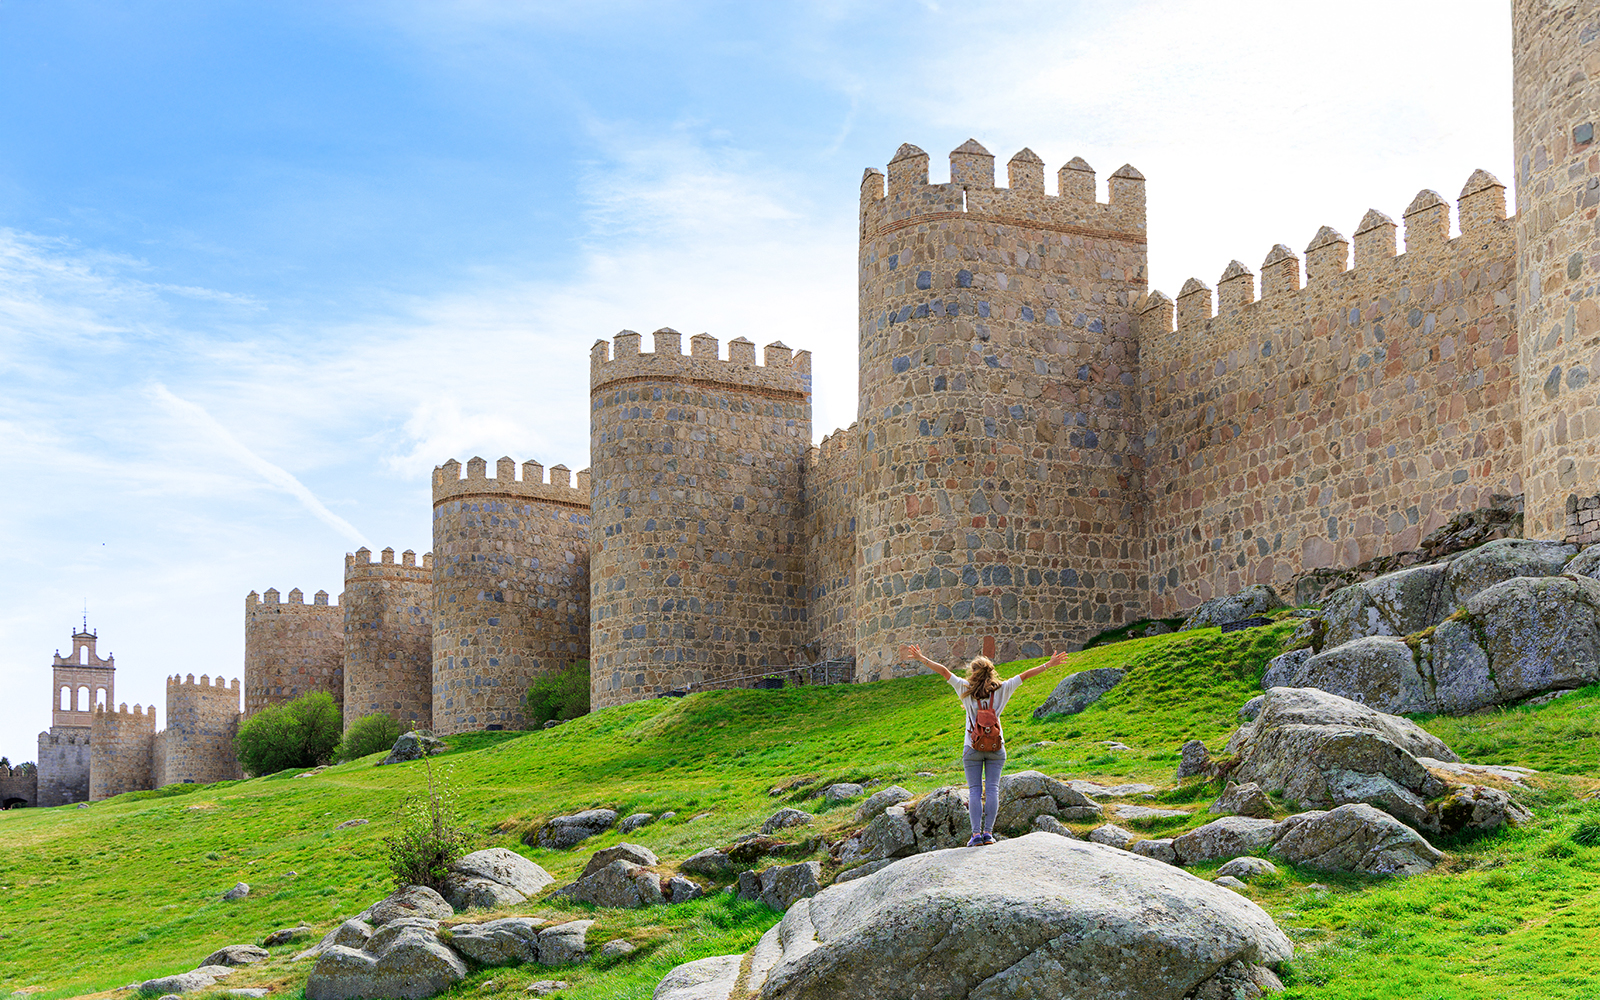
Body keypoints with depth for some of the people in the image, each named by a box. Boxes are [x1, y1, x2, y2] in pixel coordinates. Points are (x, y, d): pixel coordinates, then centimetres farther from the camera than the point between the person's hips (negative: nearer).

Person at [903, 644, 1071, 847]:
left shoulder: (966, 689, 0)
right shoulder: (1001, 689, 3)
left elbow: (944, 671, 2)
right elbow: (1025, 675, 6)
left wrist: (922, 660, 8)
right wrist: (1048, 665, 10)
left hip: (972, 747, -1)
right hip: (996, 746, 1)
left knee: (975, 790, 0)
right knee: (992, 789, 2)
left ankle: (976, 833, -8)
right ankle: (988, 832, -4)